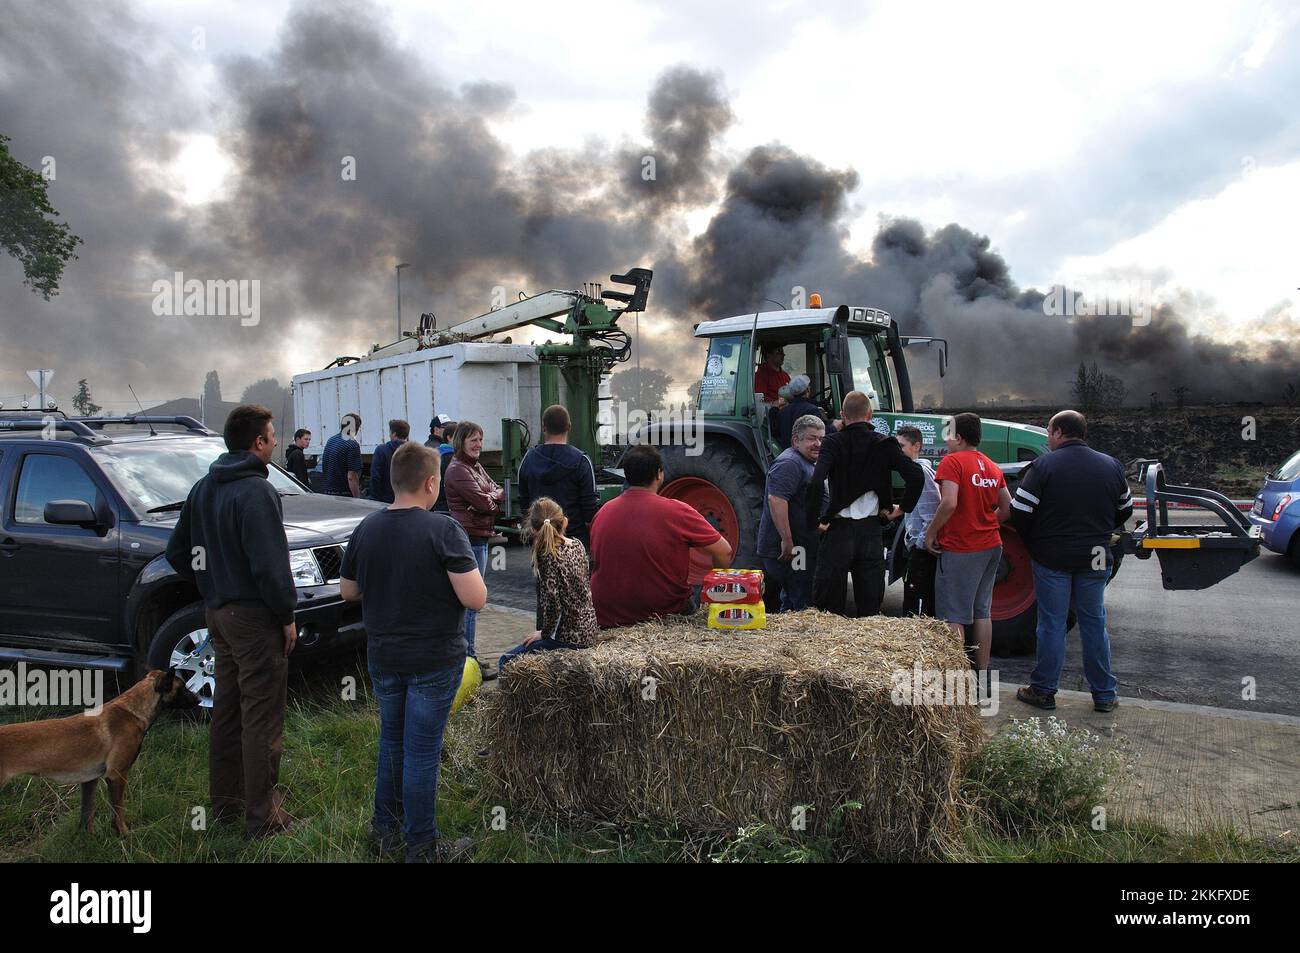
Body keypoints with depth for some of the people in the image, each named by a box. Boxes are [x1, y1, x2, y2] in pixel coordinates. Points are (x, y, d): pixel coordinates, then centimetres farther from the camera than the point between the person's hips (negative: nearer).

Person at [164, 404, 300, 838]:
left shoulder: (203, 488, 10)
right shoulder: (256, 491, -18)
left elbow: (178, 553, 17)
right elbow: (269, 565, -22)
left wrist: (213, 588, 18)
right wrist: (287, 615, -12)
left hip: (218, 611, 9)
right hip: (254, 617, -9)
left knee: (227, 711, 18)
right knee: (261, 720, 0)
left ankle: (226, 802, 30)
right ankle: (263, 815, 9)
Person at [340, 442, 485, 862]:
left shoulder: (366, 529, -1)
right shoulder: (443, 530, -19)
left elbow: (348, 591, 10)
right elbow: (476, 599, -22)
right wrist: (462, 570, -3)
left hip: (382, 657, 5)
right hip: (434, 661, -5)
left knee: (391, 740, 22)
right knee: (422, 751, 5)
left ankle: (384, 830, 34)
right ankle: (422, 846, 18)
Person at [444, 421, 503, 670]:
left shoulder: (476, 466, 19)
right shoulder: (458, 470, -12)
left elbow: (499, 491, 13)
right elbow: (483, 502, -19)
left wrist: (491, 498, -7)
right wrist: (493, 500, 2)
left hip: (480, 536, 11)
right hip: (470, 537, -11)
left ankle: (468, 652, 28)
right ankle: (469, 659, -4)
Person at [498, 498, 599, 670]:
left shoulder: (549, 557, -20)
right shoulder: (577, 544, 1)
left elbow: (552, 605, -20)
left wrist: (544, 633, -7)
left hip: (569, 639, -8)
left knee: (506, 662, 5)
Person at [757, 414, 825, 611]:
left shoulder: (809, 463, 19)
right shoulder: (789, 463, -16)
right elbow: (776, 499, -27)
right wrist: (787, 541, -29)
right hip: (790, 550, -11)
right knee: (801, 607, -8)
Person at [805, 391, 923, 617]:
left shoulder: (833, 442, -6)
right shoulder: (884, 444, 1)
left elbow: (816, 484, -21)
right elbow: (916, 476, -10)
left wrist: (813, 521, -11)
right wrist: (903, 509, 3)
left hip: (838, 529, -2)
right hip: (872, 530, 2)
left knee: (829, 606, 6)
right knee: (870, 606, 11)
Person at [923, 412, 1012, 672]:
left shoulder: (952, 462, -13)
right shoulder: (992, 467, 11)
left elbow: (949, 504, -24)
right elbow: (1006, 507, 13)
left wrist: (930, 533, -14)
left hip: (959, 549, -8)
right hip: (991, 546, 8)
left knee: (953, 616, -2)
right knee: (982, 612, 15)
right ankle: (981, 673, 21)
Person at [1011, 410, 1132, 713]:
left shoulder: (1043, 466, -12)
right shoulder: (1111, 466, 4)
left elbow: (1019, 512, -13)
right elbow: (1125, 511, 14)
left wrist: (1033, 541, 5)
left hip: (1052, 559, -3)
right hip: (1096, 560, 4)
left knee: (1052, 625, 6)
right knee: (1094, 624, 13)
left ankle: (1043, 691, 15)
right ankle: (1104, 695, 20)